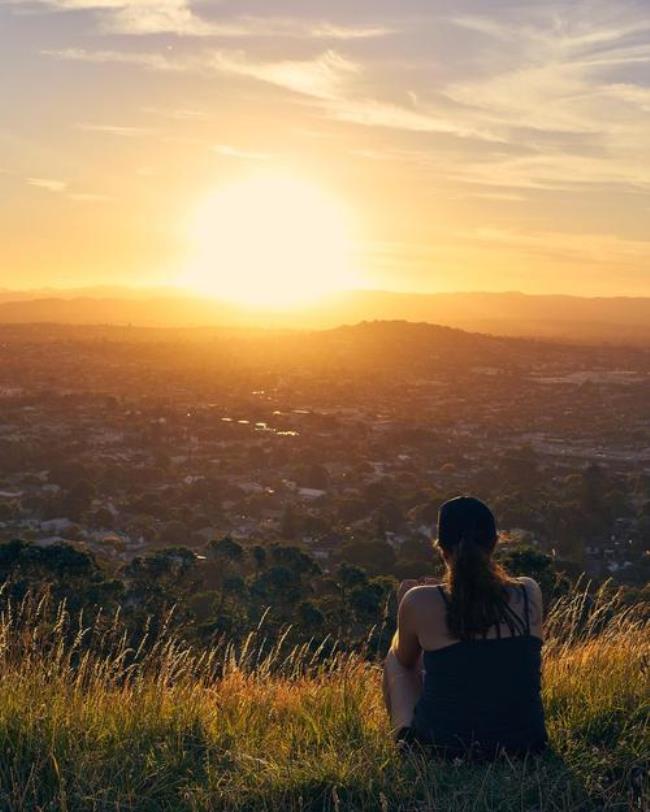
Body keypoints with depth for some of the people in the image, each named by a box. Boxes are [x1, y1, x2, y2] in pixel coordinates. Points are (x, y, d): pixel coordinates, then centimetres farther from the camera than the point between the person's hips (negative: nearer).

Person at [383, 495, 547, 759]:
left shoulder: (421, 602, -15)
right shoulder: (529, 594, -7)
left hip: (441, 749, -3)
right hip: (522, 747, 3)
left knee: (395, 660, 26)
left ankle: (404, 739, 48)